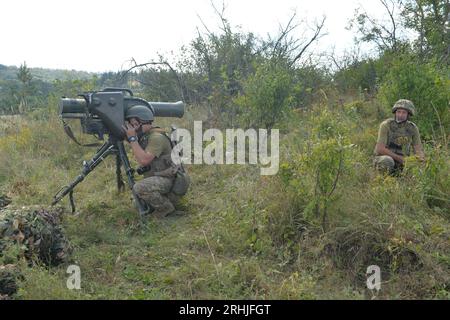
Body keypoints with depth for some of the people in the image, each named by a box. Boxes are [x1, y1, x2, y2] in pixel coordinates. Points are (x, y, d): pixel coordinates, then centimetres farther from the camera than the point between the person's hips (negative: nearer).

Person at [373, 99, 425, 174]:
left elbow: (418, 149, -1)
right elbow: (380, 149, -20)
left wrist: (421, 158, -26)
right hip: (383, 158, -4)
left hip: (401, 163, 5)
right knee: (388, 161, -38)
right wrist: (399, 158, -23)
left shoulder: (413, 128, -3)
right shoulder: (386, 125, -15)